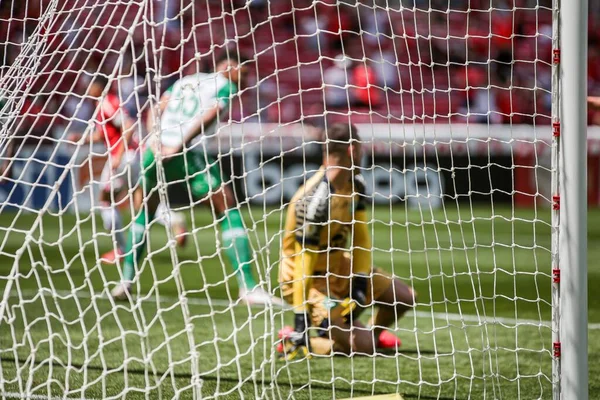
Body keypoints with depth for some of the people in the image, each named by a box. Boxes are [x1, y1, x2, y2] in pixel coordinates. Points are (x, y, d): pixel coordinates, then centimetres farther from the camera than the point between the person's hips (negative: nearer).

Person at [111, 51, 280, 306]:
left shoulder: (183, 81, 24)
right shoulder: (225, 86, 8)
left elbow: (158, 109, 10)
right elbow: (209, 115, -10)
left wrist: (155, 139, -2)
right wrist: (180, 145, -14)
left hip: (156, 152, 5)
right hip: (188, 153, -5)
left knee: (143, 213, 24)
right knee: (229, 212, 4)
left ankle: (126, 282, 19)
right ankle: (248, 288, -3)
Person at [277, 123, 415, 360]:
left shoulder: (355, 184, -4)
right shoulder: (316, 200, -30)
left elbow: (360, 235, 2)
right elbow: (303, 263, -30)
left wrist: (360, 280, -11)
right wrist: (300, 320, -30)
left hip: (340, 267, 8)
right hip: (310, 278, -8)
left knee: (405, 297, 7)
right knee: (362, 346, -19)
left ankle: (373, 334, 32)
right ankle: (293, 340, -3)